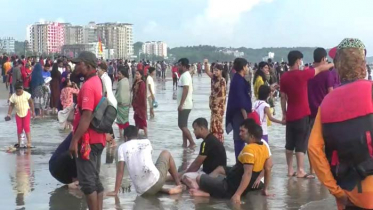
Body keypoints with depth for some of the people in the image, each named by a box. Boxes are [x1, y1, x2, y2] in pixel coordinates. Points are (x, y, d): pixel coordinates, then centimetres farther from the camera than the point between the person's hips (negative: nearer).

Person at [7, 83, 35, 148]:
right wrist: (9, 114, -5)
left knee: (27, 127, -8)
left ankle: (29, 143, -8)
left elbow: (31, 103, -2)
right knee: (19, 128, 6)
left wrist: (33, 112, 0)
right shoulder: (13, 96, -8)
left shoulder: (26, 94, -12)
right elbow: (11, 106, 1)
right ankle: (19, 143, 18)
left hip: (26, 113, -2)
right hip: (18, 114, 2)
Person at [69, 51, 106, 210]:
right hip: (97, 139, 10)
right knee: (94, 179, 12)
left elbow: (86, 116, -24)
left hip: (87, 140, -10)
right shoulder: (97, 82, 13)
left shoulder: (88, 86, -17)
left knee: (87, 181, -5)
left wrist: (75, 140, -23)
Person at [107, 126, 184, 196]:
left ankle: (166, 190, 12)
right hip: (156, 181, 0)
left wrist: (115, 191, 7)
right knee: (166, 153, 29)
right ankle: (179, 185, 30)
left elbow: (120, 170, 2)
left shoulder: (121, 148, 6)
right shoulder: (146, 142, 10)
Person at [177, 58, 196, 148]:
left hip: (184, 105, -10)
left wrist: (181, 104, -25)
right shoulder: (185, 75, 15)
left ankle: (192, 143, -6)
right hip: (185, 105, 10)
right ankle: (185, 144, 15)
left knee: (182, 125, -9)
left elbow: (186, 91, -24)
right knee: (183, 125, 12)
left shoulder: (185, 76, -17)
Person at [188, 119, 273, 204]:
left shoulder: (249, 149, -27)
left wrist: (237, 194, -36)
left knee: (199, 178, -3)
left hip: (232, 187, -9)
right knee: (220, 169, 31)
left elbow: (247, 174, -35)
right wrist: (265, 189, 18)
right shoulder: (264, 147, 0)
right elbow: (268, 168, 9)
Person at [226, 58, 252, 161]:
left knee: (239, 138, 13)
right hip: (240, 113, -10)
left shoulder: (237, 79, 13)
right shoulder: (239, 80, -17)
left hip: (238, 113, 10)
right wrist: (245, 116, -20)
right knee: (240, 138, -5)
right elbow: (240, 100, -21)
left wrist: (247, 112, 23)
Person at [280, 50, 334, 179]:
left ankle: (290, 170, 14)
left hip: (290, 115, 6)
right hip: (302, 115, -5)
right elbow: (320, 69, 1)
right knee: (301, 144, -3)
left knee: (290, 144, 10)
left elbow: (283, 97, 5)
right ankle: (300, 171, -3)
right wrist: (333, 64, 17)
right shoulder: (302, 74, -12)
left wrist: (284, 113, 13)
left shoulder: (284, 77, 1)